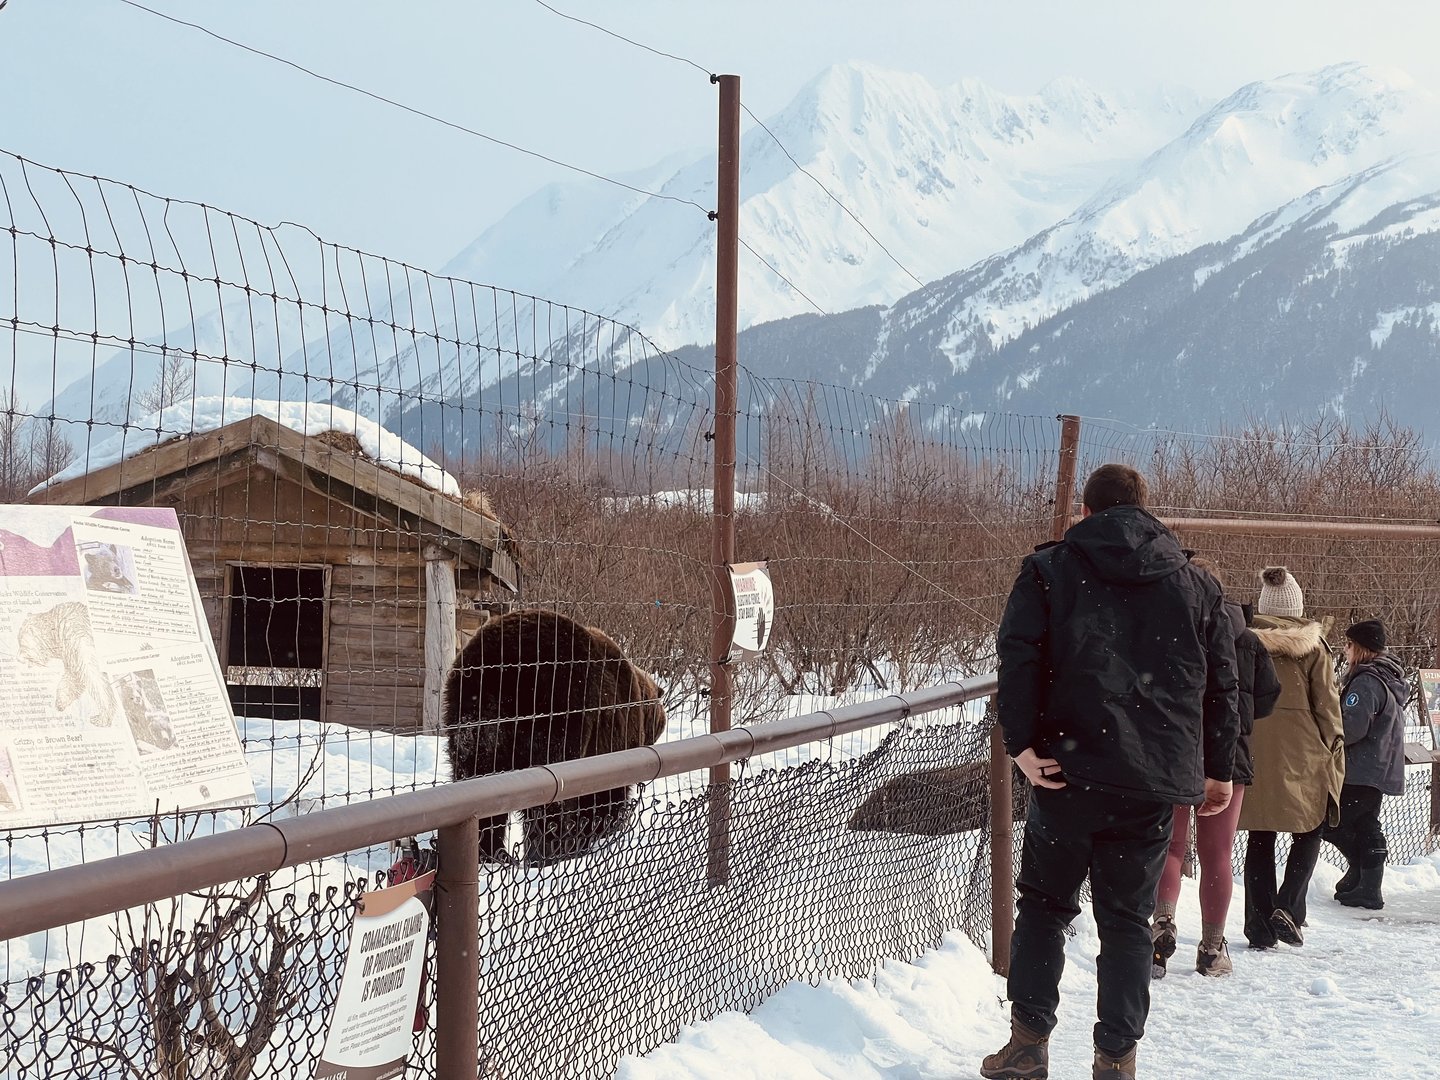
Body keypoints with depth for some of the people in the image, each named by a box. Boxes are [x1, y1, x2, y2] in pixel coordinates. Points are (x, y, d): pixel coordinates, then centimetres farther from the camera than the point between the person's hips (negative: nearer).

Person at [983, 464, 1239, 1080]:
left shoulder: (1048, 570, 3)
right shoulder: (1195, 585, 10)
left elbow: (1017, 659, -10)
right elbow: (1221, 684, 11)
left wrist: (1022, 745, -11)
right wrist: (1217, 770, 18)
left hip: (1069, 769, -2)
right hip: (1155, 781, 2)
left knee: (1043, 903, 13)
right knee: (1127, 919, 9)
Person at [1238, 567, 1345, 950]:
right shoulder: (1312, 646, -2)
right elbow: (1327, 703, -1)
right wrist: (1334, 753, 6)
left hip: (1252, 751, 2)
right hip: (1300, 752, -2)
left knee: (1260, 837, 9)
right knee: (1308, 831, 12)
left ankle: (1260, 925, 6)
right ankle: (1288, 907, -8)